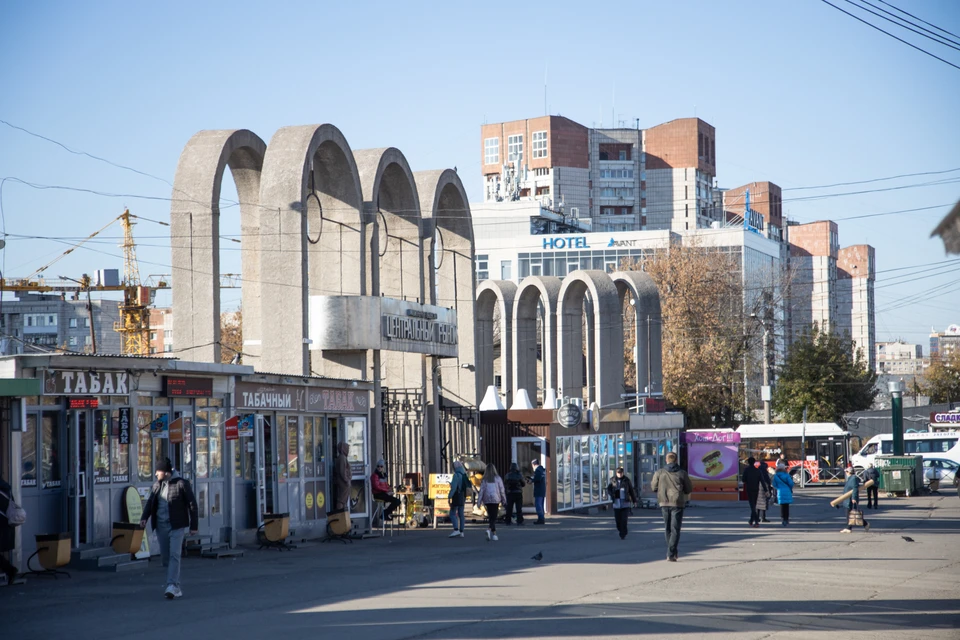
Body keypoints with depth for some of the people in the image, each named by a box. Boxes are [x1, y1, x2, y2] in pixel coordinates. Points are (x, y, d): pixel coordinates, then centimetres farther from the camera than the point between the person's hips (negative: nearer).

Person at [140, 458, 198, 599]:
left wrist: (193, 526, -6)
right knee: (165, 557, 6)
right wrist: (144, 518, -11)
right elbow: (150, 502, 7)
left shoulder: (181, 484, -7)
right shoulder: (157, 485, 10)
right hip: (161, 526, 6)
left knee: (174, 555, -13)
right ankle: (176, 587, 15)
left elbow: (192, 504, -5)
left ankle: (172, 586, -18)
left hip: (176, 525, -6)